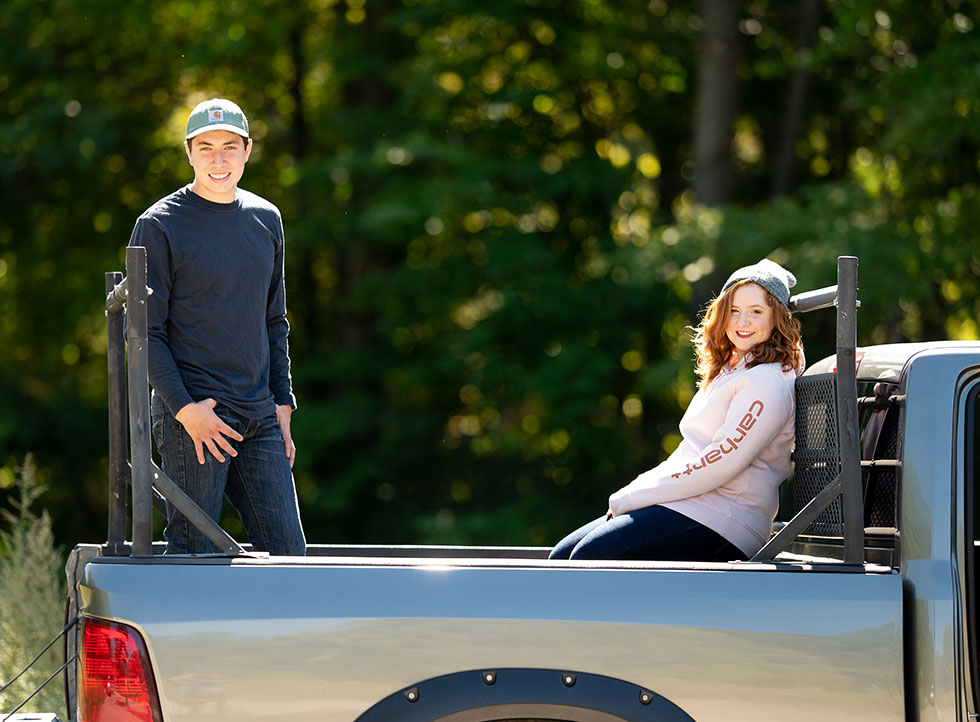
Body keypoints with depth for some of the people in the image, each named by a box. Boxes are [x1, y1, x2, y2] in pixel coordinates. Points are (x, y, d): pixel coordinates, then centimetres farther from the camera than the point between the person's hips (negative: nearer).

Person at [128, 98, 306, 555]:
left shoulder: (266, 219, 14)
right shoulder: (159, 225, -3)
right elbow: (143, 332, -5)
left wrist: (282, 404, 13)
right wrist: (184, 408, -15)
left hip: (258, 415, 6)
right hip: (192, 411, -5)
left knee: (287, 551, 1)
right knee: (192, 552, -7)